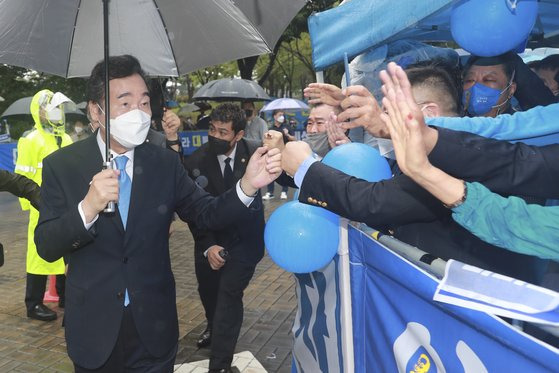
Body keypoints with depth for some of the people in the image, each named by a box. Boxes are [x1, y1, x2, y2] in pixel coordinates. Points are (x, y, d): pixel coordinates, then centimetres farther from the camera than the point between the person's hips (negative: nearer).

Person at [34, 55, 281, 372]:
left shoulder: (165, 163, -4)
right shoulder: (61, 165, -8)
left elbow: (207, 214, -8)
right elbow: (46, 247, -11)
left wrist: (248, 185, -27)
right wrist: (88, 208, -30)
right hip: (93, 331, 0)